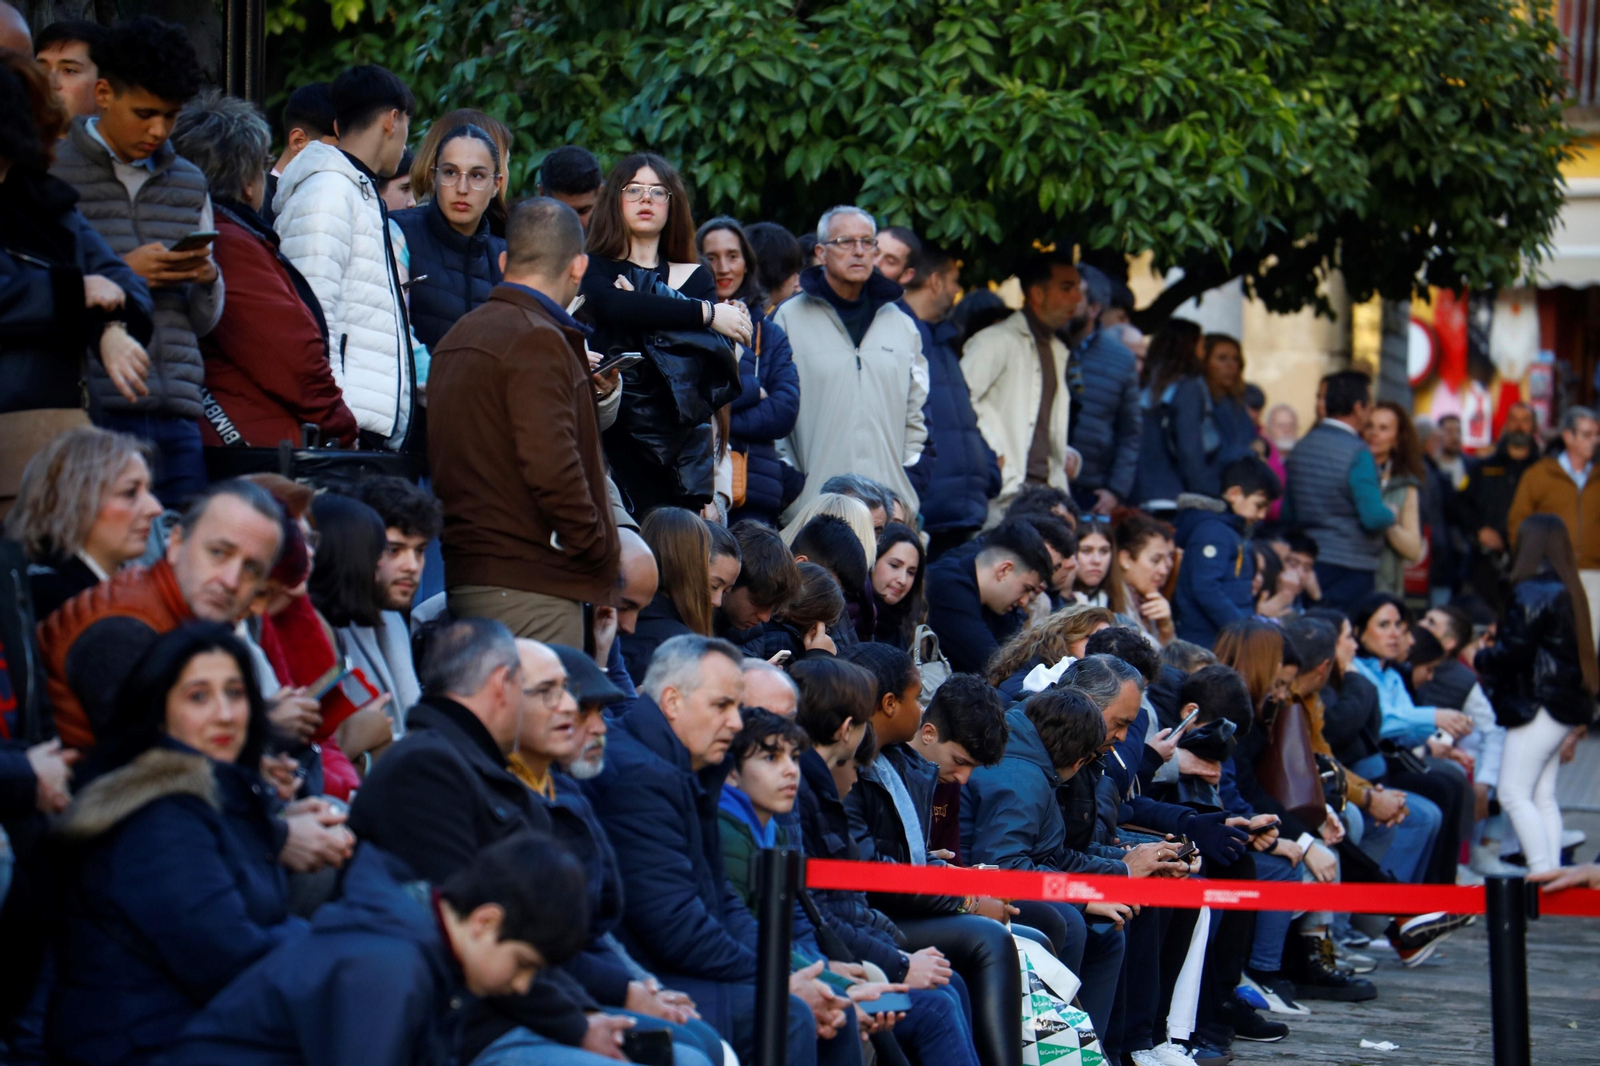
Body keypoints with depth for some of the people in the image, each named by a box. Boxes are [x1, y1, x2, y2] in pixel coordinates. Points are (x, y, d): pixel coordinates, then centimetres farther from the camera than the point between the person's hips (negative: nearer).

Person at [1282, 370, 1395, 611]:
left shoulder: (1301, 447, 7)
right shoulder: (1358, 453, -15)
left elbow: (1288, 515, 14)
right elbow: (1374, 517, -20)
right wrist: (1391, 514, 1)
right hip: (1351, 567, -7)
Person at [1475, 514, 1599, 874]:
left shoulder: (1532, 592, -15)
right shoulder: (1567, 588, 13)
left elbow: (1514, 650, -17)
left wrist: (1481, 659, 3)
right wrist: (1498, 638, 18)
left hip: (1539, 704, -10)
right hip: (1564, 702, 10)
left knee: (1513, 793, -9)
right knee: (1542, 796, 12)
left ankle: (1543, 873, -15)